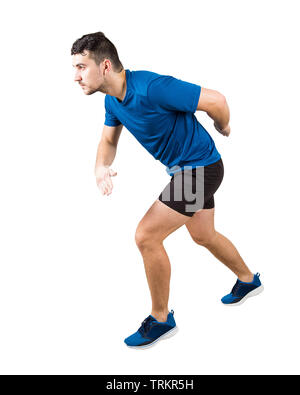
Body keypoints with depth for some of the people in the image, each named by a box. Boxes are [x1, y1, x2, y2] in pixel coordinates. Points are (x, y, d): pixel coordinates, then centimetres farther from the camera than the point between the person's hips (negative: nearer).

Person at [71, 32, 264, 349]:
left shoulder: (151, 87, -30)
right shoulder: (112, 100, -2)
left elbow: (215, 100, -25)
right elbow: (109, 139, 10)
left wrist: (223, 128, -3)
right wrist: (101, 167, -13)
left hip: (200, 168, -10)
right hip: (184, 168, 10)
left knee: (146, 236, -13)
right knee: (203, 236, 26)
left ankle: (161, 319, 7)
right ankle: (248, 280, 52)